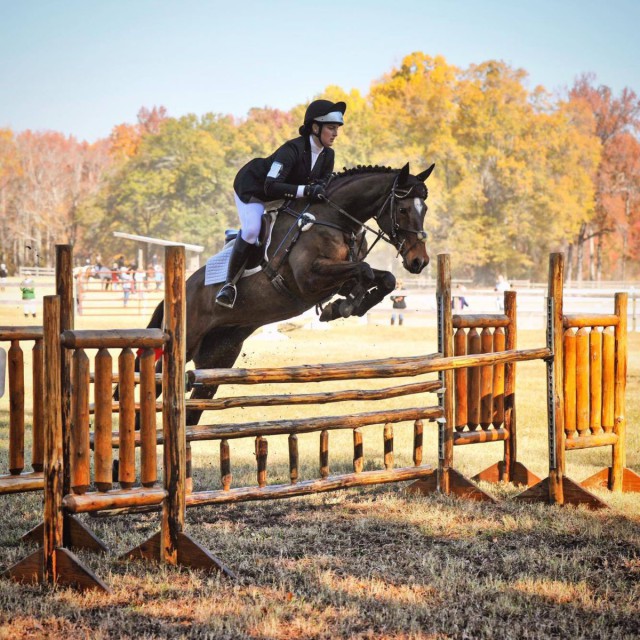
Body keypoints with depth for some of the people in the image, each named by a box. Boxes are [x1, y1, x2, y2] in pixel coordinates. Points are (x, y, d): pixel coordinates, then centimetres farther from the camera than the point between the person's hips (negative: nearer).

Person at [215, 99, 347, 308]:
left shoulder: (327, 155, -12)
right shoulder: (292, 150, -35)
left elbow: (324, 183, 1)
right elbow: (271, 187, -42)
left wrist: (321, 189, -25)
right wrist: (306, 190, -51)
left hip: (280, 196, 8)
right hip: (252, 187, -8)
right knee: (251, 230, -28)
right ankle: (229, 283, -15)